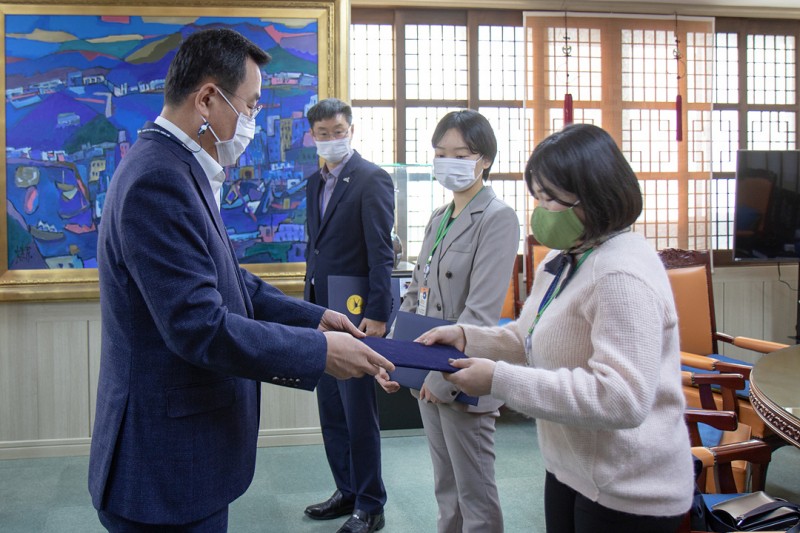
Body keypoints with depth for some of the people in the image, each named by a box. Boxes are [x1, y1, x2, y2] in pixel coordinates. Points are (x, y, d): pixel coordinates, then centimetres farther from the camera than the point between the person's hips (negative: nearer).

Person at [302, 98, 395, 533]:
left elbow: (381, 253, -15)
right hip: (322, 313, 8)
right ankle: (347, 492, 29)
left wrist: (376, 315, -19)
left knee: (359, 415, 0)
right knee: (331, 411, 14)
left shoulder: (372, 179, -10)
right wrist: (309, 306, 15)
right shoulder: (315, 183, 14)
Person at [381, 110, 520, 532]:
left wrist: (446, 376, -20)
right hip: (428, 375, 8)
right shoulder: (438, 219, 13)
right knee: (446, 493, 18)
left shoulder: (497, 218, -12)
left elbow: (481, 310, -19)